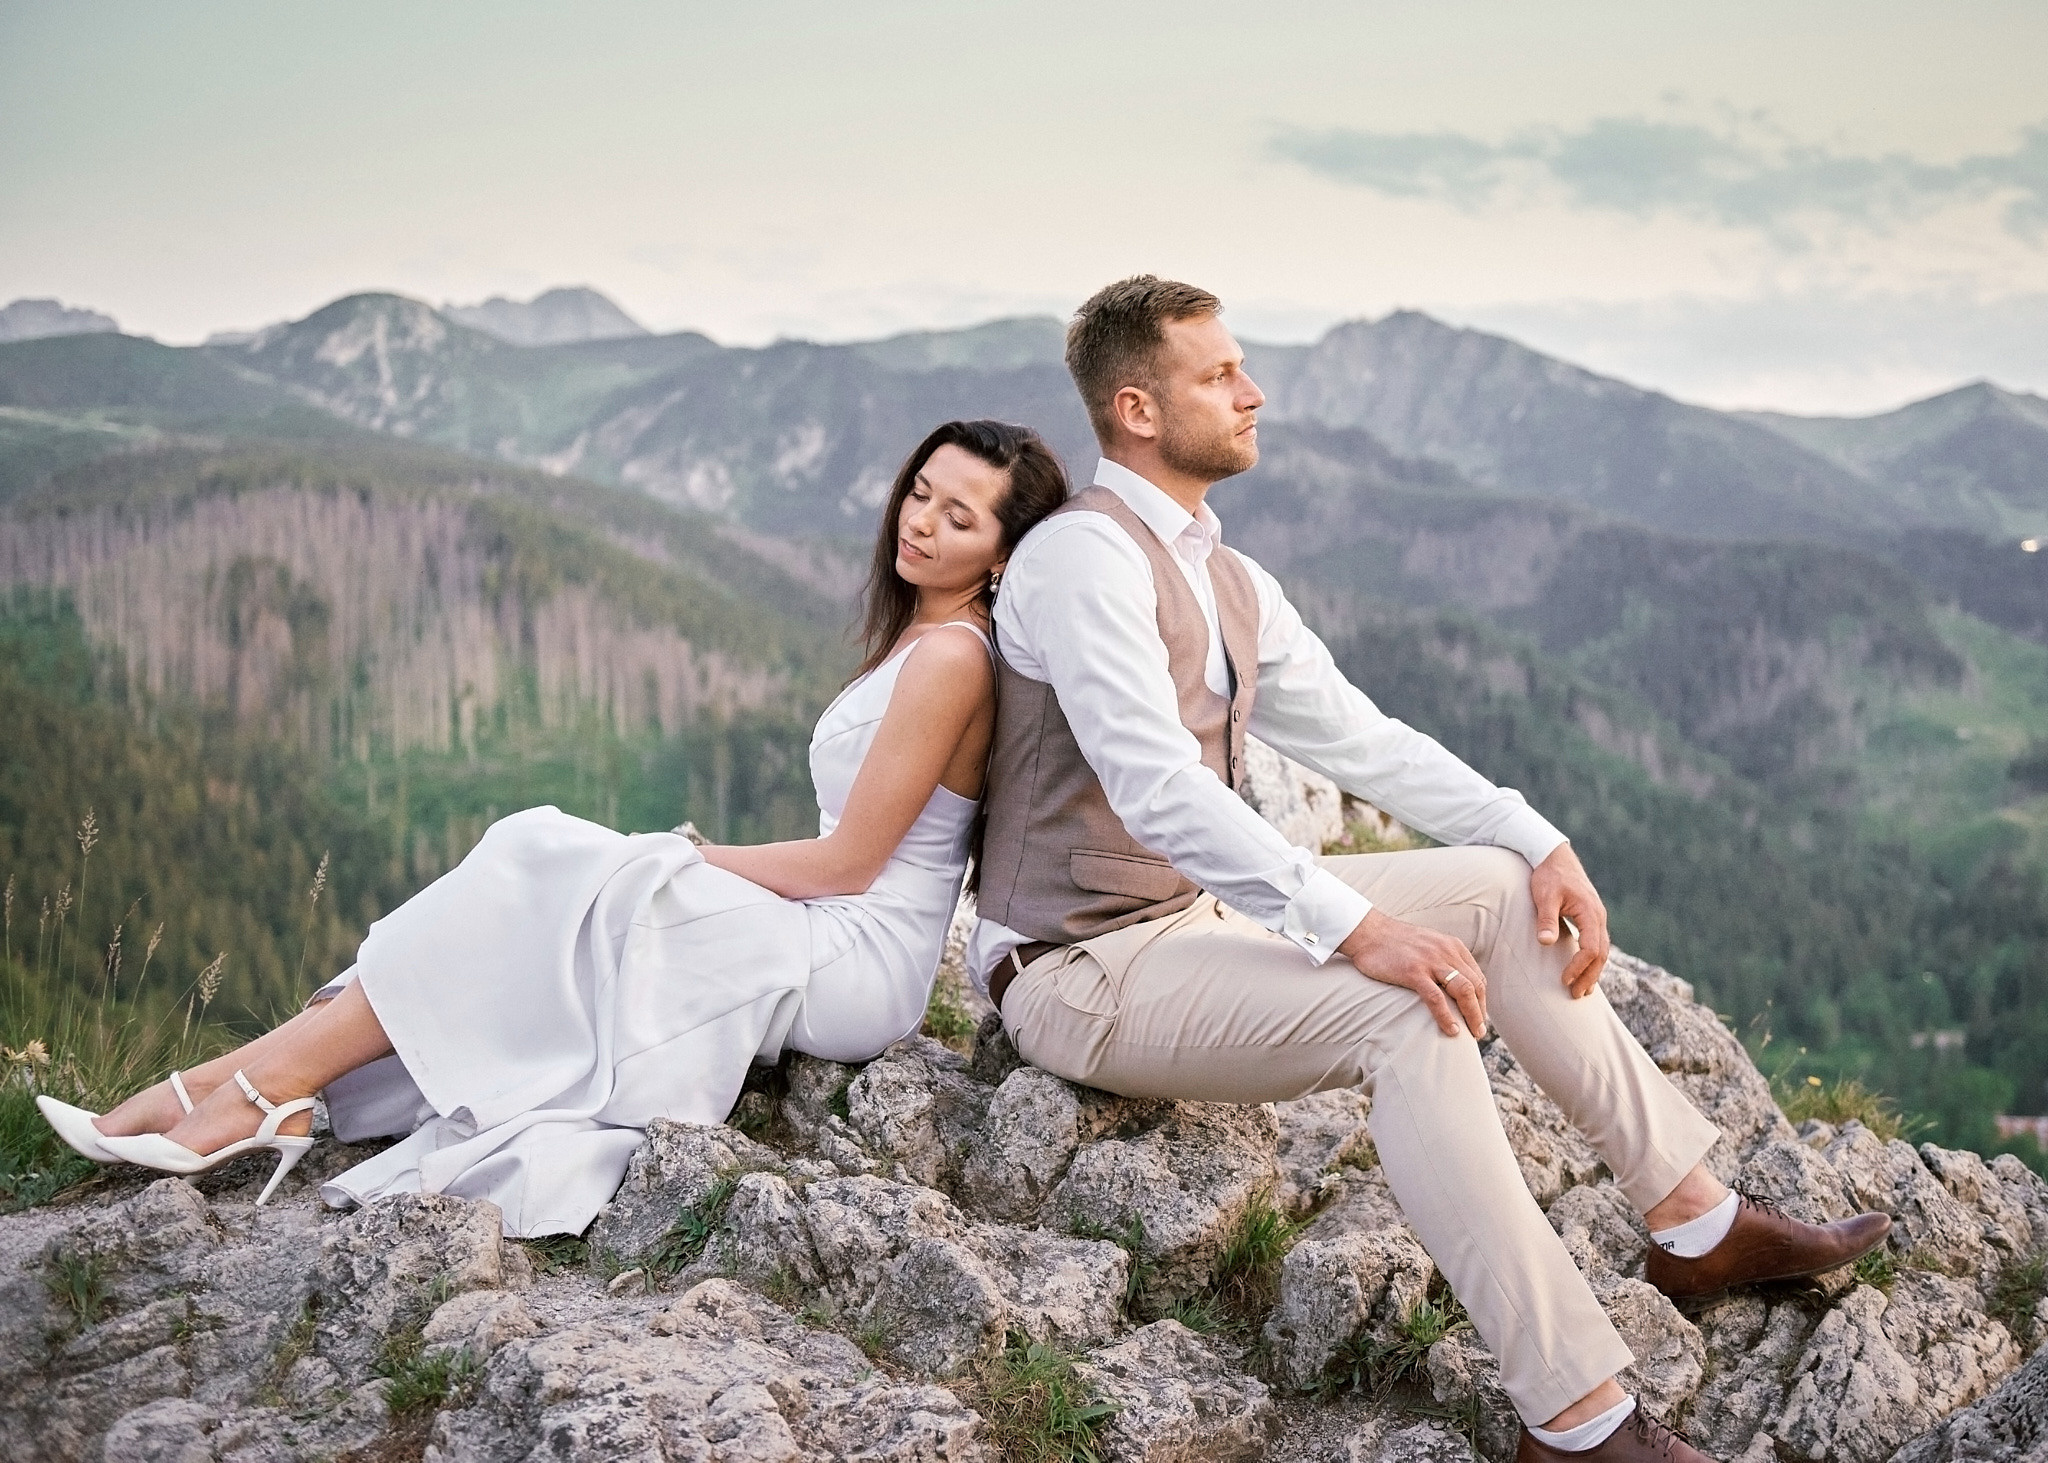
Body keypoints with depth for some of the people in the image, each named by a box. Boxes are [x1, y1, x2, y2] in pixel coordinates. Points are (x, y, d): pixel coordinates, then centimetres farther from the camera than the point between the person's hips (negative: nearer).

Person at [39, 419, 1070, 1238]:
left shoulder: (951, 653, -14)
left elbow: (847, 860, -15)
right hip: (835, 953, 9)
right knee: (544, 861, -7)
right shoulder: (912, 640, 17)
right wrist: (682, 869, 5)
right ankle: (274, 1089, -16)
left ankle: (261, 1087, -14)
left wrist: (687, 862, -3)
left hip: (859, 964, -8)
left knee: (554, 884, -16)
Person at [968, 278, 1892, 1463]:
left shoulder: (1230, 583, 11)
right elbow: (1159, 789, -29)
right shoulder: (1085, 556, -18)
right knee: (1404, 1011, -29)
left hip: (1201, 913, 9)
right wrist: (1357, 928, -33)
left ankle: (1695, 1219, 6)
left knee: (1498, 890, 2)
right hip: (1085, 968, -9)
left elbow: (1360, 738, 10)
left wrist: (1541, 841, -2)